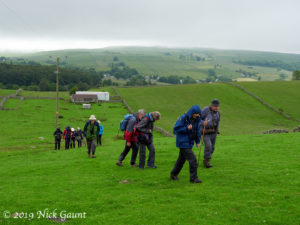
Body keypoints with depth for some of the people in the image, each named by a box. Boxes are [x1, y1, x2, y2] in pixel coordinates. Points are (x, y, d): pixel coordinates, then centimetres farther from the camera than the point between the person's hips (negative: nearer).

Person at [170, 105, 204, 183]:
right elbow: (175, 129, -15)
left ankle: (173, 175, 32)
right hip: (183, 143, -7)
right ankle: (193, 178, -4)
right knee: (192, 159, -12)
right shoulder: (183, 118, -15)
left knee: (181, 159, 17)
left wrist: (197, 141, 9)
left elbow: (197, 131, 15)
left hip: (190, 143, 7)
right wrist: (186, 128, -24)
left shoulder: (196, 120, 4)